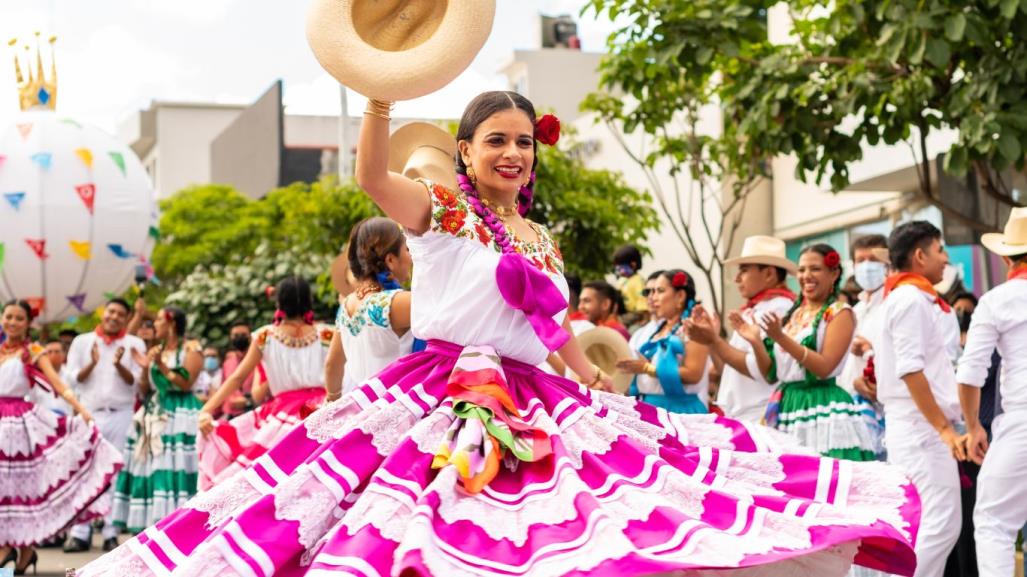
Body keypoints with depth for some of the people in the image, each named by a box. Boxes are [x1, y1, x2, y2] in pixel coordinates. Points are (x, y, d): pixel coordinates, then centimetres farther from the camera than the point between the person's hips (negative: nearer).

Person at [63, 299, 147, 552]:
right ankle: (80, 533, -1)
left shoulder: (134, 345, 6)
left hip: (121, 415, -1)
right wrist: (92, 363, -14)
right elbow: (74, 379, 4)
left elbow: (135, 383, 1)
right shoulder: (82, 342, 9)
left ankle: (111, 533, 2)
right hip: (90, 414, 1)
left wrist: (119, 365, -17)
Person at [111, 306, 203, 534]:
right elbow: (145, 391, 15)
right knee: (149, 468, 0)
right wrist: (146, 369, -2)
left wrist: (162, 366, -13)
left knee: (175, 470, -14)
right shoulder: (155, 351, 16)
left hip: (179, 416, -6)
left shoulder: (191, 349, 0)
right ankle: (152, 524, 3)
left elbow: (185, 383, -9)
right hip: (154, 416, 6)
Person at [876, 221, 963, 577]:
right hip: (922, 426, -10)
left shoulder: (912, 298, 19)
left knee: (919, 526, 10)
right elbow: (910, 370, -19)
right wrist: (943, 427, -18)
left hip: (917, 427, 10)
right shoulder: (911, 299, -11)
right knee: (941, 522, -13)